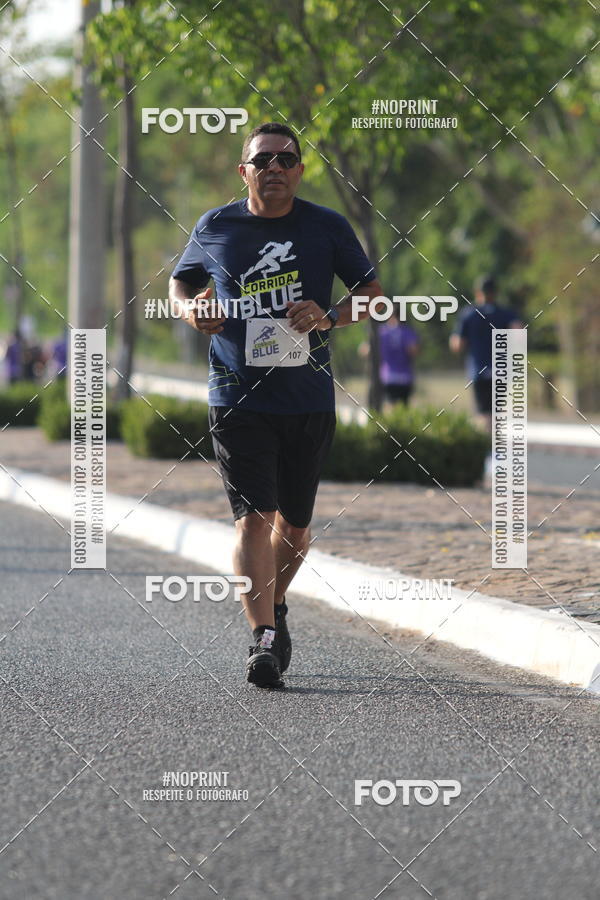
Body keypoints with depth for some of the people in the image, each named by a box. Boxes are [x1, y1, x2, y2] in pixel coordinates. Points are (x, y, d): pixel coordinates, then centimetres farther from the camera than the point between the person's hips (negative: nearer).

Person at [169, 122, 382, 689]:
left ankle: (274, 607, 39)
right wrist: (192, 312, -4)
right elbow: (180, 283, 19)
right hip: (239, 401, -1)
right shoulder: (214, 228, 3)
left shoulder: (327, 228, 2)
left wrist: (329, 318, -12)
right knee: (253, 516, -15)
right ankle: (263, 638, -19)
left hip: (309, 401, 2)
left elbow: (374, 295, 7)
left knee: (295, 525, 12)